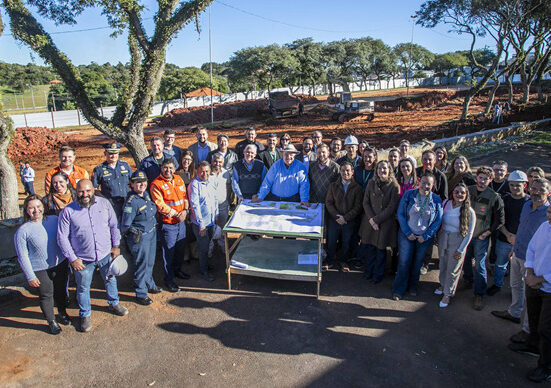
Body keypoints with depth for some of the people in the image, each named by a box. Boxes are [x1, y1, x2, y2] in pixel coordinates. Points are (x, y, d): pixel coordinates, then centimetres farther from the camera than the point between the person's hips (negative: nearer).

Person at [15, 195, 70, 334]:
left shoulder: (54, 220, -4)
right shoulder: (23, 231, -14)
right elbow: (22, 256, -9)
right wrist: (30, 276, -9)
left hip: (60, 264, 3)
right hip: (40, 270, -3)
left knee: (60, 291, 20)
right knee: (46, 295, 11)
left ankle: (62, 313, 46)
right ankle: (51, 321, 33)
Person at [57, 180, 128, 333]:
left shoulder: (104, 203, -6)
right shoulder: (68, 211, -14)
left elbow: (114, 225, 5)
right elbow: (62, 237, -9)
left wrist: (116, 245, 4)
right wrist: (72, 258, -10)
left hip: (106, 254, 3)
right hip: (83, 259, -2)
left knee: (111, 280, 21)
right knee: (83, 288, 14)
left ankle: (114, 304, 47)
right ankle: (85, 315, 37)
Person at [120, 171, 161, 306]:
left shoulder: (146, 194, 2)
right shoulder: (131, 202, -23)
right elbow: (125, 226, -19)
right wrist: (137, 233, -9)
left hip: (152, 233, 8)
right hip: (140, 238, -8)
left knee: (150, 262, 23)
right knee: (141, 265, 5)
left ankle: (150, 285, 43)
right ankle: (141, 294, 22)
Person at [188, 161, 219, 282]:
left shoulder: (212, 182, 4)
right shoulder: (194, 184, -18)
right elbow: (195, 205, -20)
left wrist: (216, 215, 15)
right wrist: (201, 224, -19)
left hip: (211, 221, 6)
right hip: (200, 223, -6)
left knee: (207, 244, 21)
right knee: (203, 248, 5)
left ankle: (205, 264, 40)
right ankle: (204, 271, 21)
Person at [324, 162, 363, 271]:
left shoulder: (357, 188, -2)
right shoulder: (333, 186, 5)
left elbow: (358, 207, -5)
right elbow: (328, 202, 2)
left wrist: (345, 218, -13)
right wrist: (336, 216, -10)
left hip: (349, 221, -1)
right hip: (334, 220, 2)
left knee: (346, 243, 8)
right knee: (331, 242, 6)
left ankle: (343, 262, 27)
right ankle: (330, 261, 25)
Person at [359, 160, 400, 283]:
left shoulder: (394, 186, -10)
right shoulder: (371, 183, 2)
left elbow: (391, 208, -12)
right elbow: (365, 202, 2)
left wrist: (376, 219, -13)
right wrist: (371, 218, -10)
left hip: (385, 223, -3)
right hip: (369, 221, 3)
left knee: (381, 249, 8)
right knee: (369, 247, 10)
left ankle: (378, 274, 27)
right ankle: (369, 270, 31)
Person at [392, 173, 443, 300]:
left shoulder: (436, 199, -4)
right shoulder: (408, 195, -6)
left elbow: (438, 220, -3)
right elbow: (400, 214, -6)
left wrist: (425, 236, -10)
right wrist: (407, 233, -11)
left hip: (425, 237, 1)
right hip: (407, 235, -1)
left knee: (418, 263, 14)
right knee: (404, 262, 0)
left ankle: (412, 286, 34)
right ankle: (398, 289, 15)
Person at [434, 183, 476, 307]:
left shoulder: (469, 212, -14)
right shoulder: (446, 203, -5)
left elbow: (469, 233, -9)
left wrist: (461, 250, -9)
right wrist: (439, 236, 5)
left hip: (457, 242, -3)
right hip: (443, 239, 4)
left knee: (452, 269, 8)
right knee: (443, 264, 19)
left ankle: (448, 294, 24)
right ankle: (443, 285, 43)